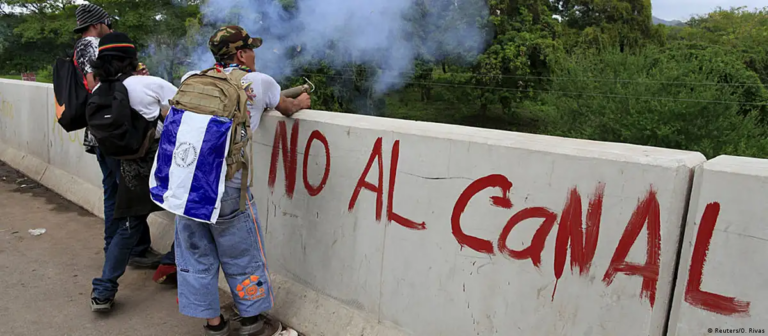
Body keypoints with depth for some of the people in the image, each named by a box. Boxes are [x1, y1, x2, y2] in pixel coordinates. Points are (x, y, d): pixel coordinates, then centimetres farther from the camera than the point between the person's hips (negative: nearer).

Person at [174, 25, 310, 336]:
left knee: (196, 256, 16)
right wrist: (301, 102, 45)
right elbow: (288, 109, 22)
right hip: (225, 188, -4)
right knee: (242, 256, 14)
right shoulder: (260, 82, 3)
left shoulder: (192, 78, 10)